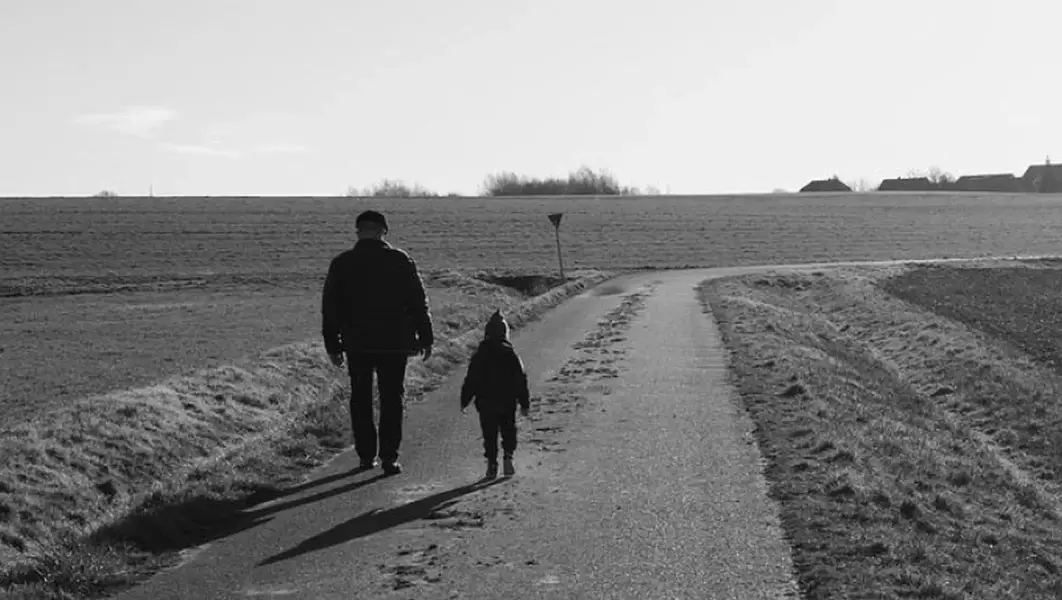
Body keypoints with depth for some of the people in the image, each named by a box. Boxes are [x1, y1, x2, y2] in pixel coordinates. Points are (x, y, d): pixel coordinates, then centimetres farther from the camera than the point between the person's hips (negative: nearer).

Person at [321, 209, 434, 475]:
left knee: (360, 399, 12)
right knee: (392, 399, 4)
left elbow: (330, 307, 4)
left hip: (357, 344, 1)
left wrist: (332, 345, 12)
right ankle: (389, 457, 0)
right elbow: (419, 302, -1)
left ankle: (366, 455, 12)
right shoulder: (401, 261, -3)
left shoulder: (341, 264, 1)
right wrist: (426, 338, 6)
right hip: (394, 343, -1)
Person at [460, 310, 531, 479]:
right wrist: (525, 403, 6)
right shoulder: (511, 354, -2)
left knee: (489, 434, 7)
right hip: (508, 403, 0)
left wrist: (464, 402, 8)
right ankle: (508, 456, -6)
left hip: (485, 403, 0)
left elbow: (471, 380, -1)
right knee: (508, 431, 13)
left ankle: (492, 465, 2)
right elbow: (521, 381, -1)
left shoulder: (479, 355, -2)